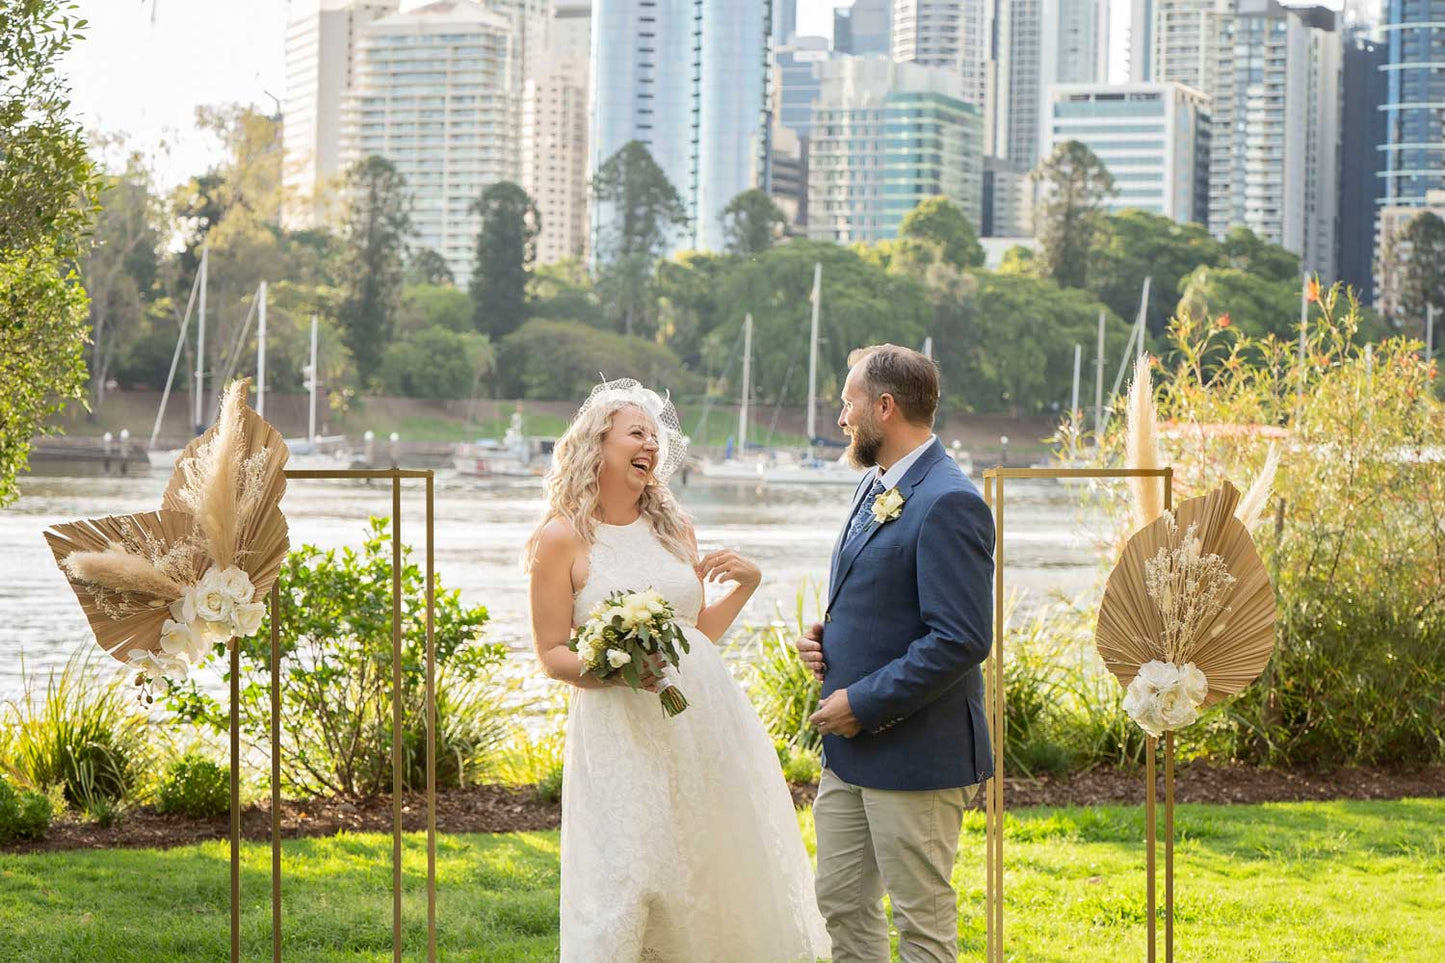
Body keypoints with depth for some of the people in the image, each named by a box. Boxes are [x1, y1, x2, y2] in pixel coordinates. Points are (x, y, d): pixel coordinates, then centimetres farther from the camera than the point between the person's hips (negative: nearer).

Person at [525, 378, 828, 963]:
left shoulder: (674, 529, 11)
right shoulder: (562, 538, -4)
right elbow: (552, 655, -4)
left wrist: (746, 584, 5)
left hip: (702, 721, 5)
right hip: (621, 733, -5)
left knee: (718, 878, 9)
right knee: (623, 889, -7)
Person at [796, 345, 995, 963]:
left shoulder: (949, 504, -18)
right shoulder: (875, 487, 14)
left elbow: (961, 639, -24)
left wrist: (863, 704, -19)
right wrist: (827, 639, 6)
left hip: (914, 756, -10)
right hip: (851, 748, 10)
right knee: (841, 904, 15)